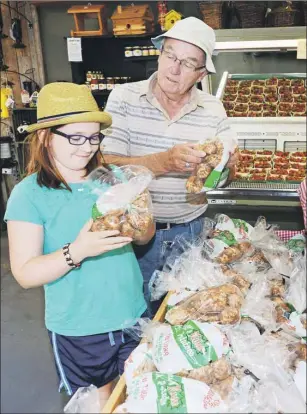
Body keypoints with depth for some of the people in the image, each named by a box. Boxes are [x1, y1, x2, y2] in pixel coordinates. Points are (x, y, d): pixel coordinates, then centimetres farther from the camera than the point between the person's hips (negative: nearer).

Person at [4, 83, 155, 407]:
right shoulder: (29, 194, -13)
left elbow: (145, 239, 5)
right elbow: (25, 274, -15)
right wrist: (77, 251, -30)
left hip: (133, 316, 4)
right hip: (78, 330, -3)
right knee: (98, 403, 17)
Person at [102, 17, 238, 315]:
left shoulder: (212, 109, -1)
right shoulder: (124, 98, -9)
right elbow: (107, 165, -18)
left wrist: (224, 163, -20)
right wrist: (163, 162, -32)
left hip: (190, 231, 3)